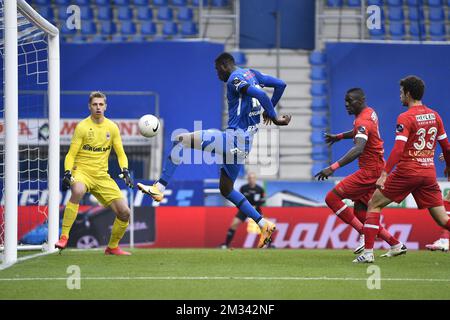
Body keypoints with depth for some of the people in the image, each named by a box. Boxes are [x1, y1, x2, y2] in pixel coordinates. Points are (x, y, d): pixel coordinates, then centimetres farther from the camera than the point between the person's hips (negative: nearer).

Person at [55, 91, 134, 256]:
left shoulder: (112, 128, 7)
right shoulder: (82, 127, -5)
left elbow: (120, 154, 12)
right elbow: (71, 155, -5)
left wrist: (125, 171, -5)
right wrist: (67, 173, -21)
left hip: (102, 176, 4)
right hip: (82, 171, -4)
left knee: (124, 212, -3)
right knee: (77, 191, -40)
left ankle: (112, 247, 20)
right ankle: (64, 237, -34)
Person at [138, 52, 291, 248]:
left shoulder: (235, 79, -10)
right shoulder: (252, 74, 16)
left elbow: (260, 94, -24)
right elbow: (280, 84, 20)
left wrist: (274, 117, -18)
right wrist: (268, 112, 25)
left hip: (235, 137, -10)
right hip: (243, 142, 10)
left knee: (180, 141, -9)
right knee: (226, 189, 21)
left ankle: (159, 188, -15)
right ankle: (264, 225, 16)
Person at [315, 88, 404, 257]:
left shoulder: (362, 121, -20)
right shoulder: (370, 112, 11)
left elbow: (358, 149, -36)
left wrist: (333, 168, -42)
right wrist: (340, 136, 33)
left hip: (370, 171, -10)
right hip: (379, 169, 10)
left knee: (332, 198, -11)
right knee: (360, 212, 14)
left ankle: (365, 235, -12)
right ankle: (396, 245, 16)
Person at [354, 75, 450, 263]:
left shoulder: (405, 118, -9)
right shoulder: (434, 116, 9)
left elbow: (398, 149, -19)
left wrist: (384, 174, -22)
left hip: (407, 172, -5)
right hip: (429, 174, 5)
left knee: (374, 205, 8)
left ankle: (368, 252, 1)